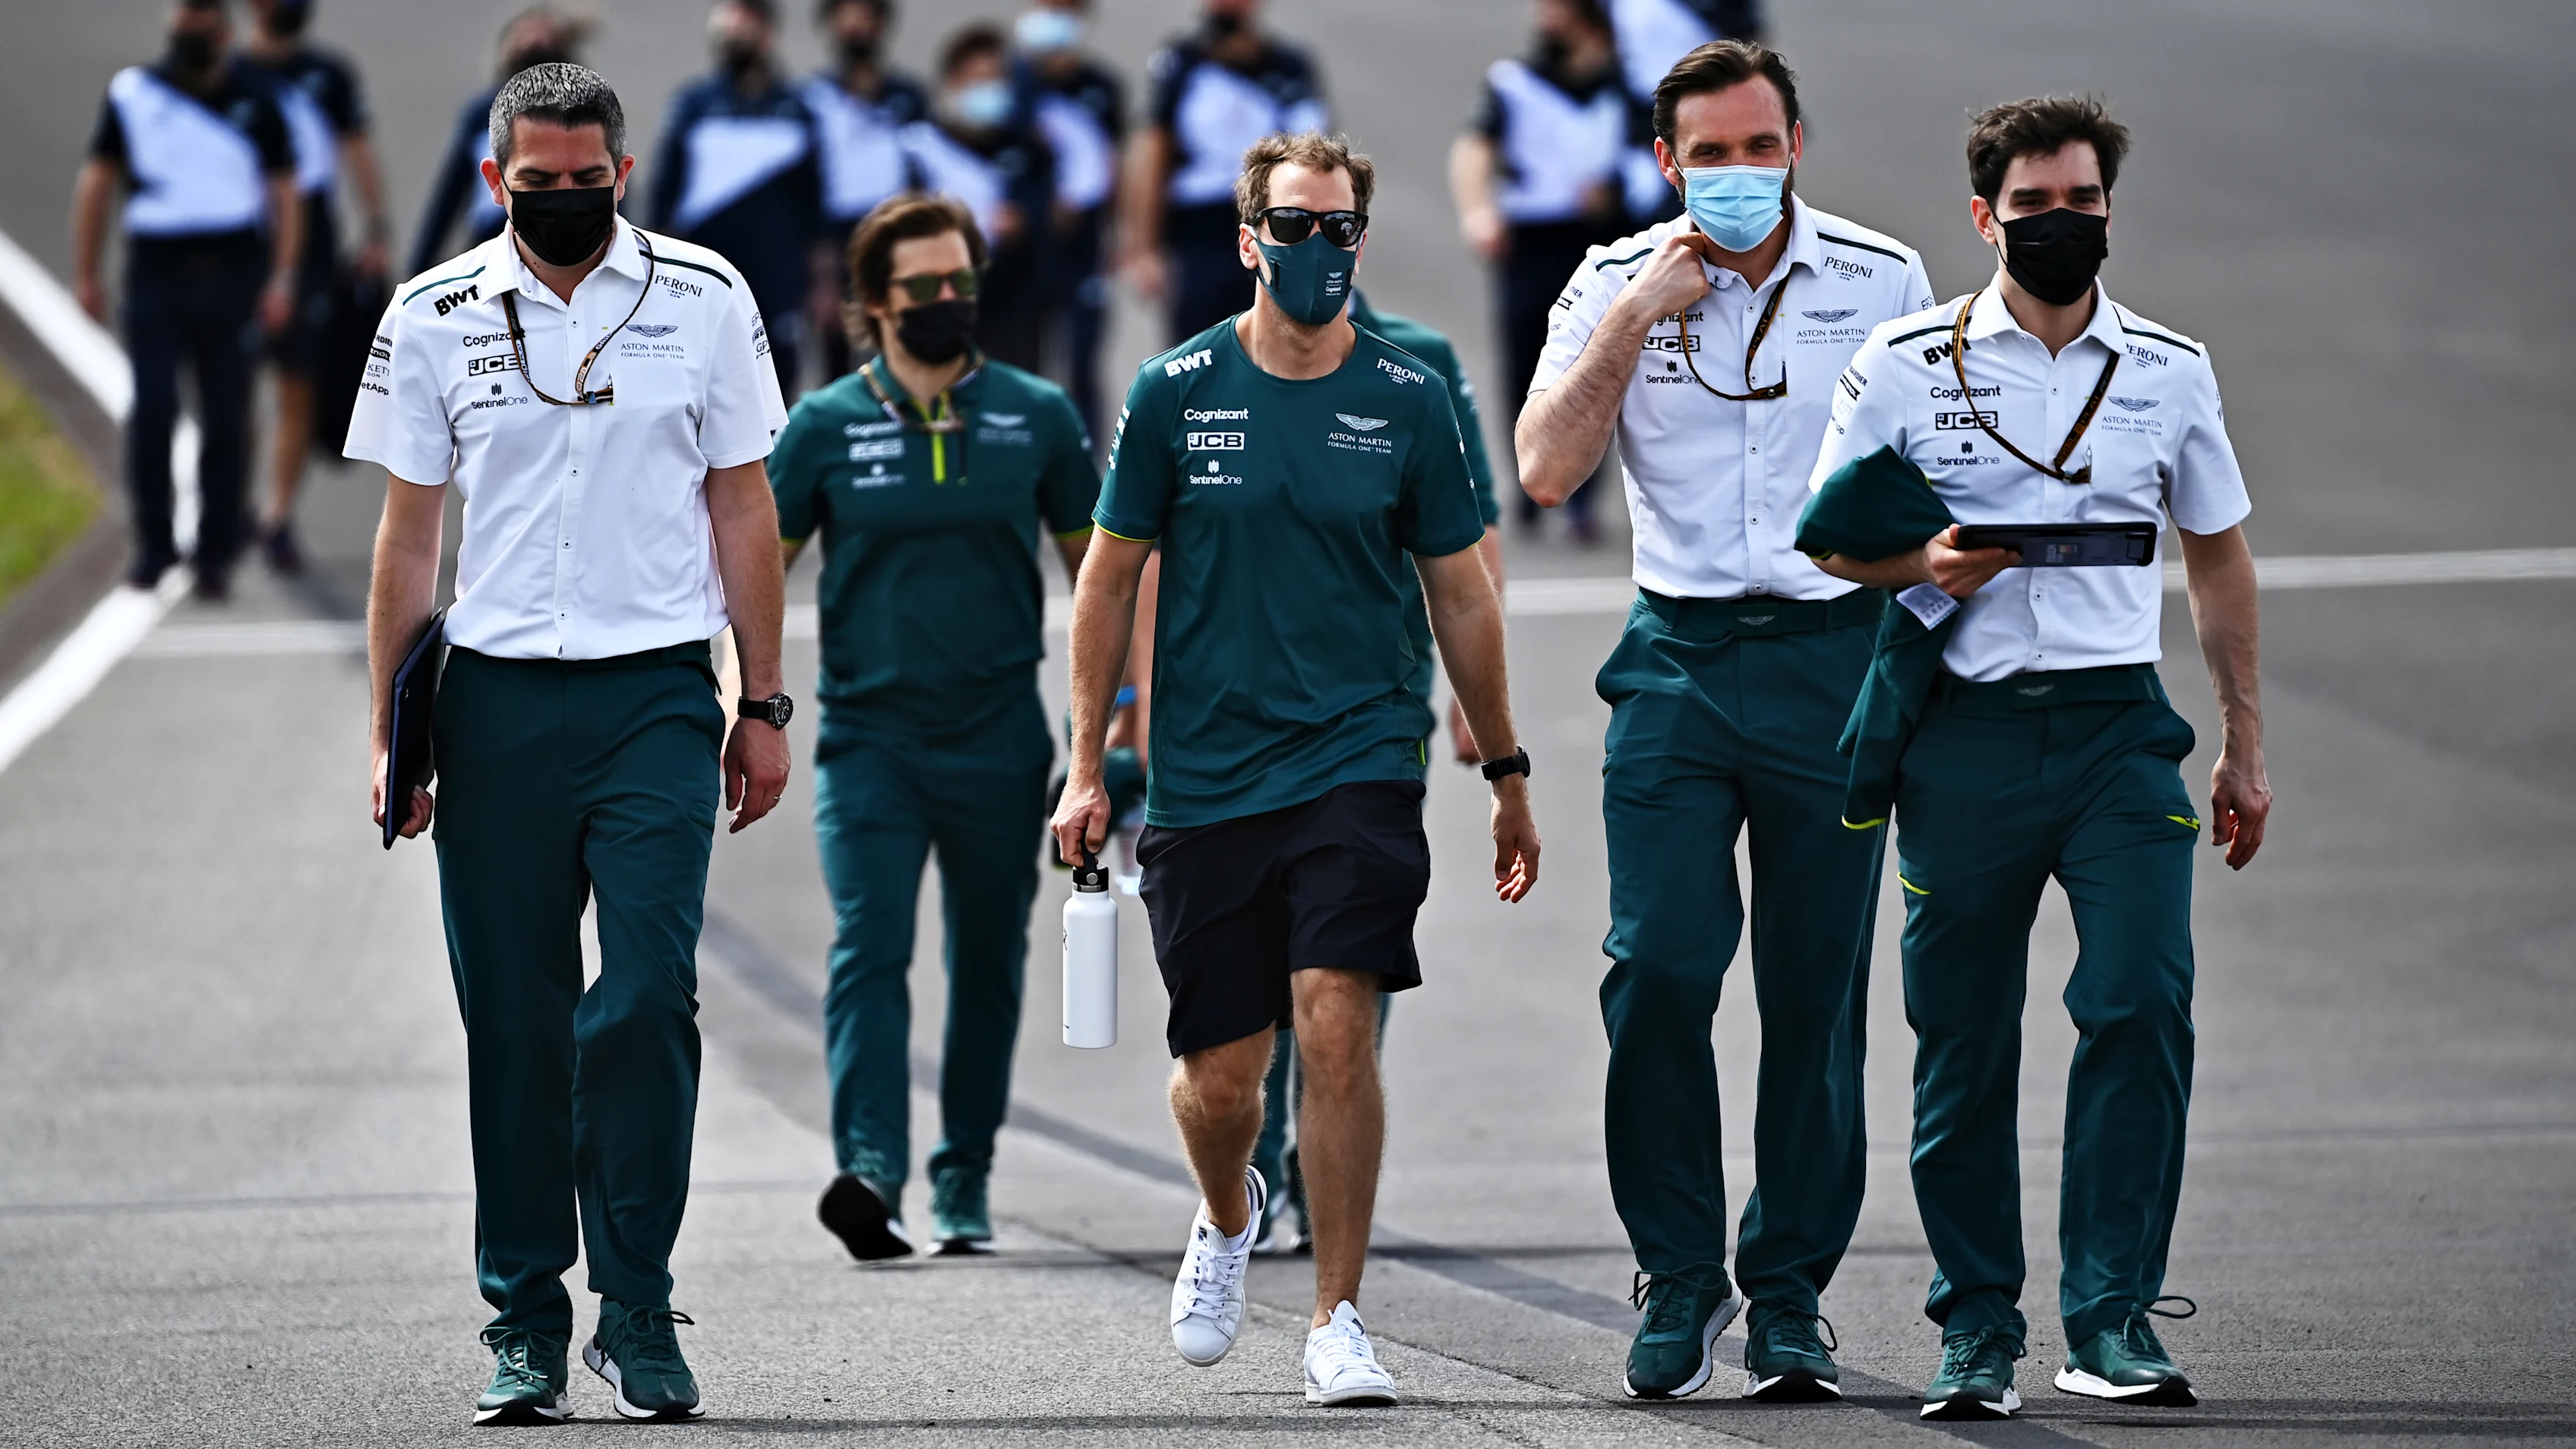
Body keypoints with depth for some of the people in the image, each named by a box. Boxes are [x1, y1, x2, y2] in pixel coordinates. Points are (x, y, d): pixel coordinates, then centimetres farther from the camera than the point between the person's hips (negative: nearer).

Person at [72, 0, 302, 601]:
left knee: (225, 418, 1)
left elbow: (284, 191, 7)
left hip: (232, 270, 0)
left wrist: (281, 278, -4)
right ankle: (152, 544, -1)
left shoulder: (253, 101, 5)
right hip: (156, 268, 0)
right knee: (151, 410, -11)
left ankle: (215, 556, 7)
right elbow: (96, 182, 11)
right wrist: (85, 273, 6)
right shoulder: (133, 93, 6)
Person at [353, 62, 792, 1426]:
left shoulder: (702, 298, 4)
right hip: (496, 700, 1)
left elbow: (742, 509, 9)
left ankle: (636, 1312, -3)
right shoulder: (435, 316, 5)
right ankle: (525, 1324, 11)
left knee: (647, 1000, -11)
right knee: (515, 1020, 3)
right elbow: (408, 532, 9)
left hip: (657, 696, -1)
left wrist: (764, 706, 6)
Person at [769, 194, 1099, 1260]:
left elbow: (1094, 565, 12)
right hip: (868, 736, -2)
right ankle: (871, 1172, -28)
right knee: (870, 947, -17)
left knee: (988, 964, 10)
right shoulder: (827, 425, 0)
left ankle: (966, 1183, 22)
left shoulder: (1037, 417, 4)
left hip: (1000, 742, 2)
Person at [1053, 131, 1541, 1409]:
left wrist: (1506, 773, 13)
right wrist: (1087, 766, 5)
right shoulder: (1176, 393, 1)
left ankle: (1337, 1318, -7)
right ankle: (1227, 1218, 39)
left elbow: (1460, 593, 11)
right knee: (1220, 1074, 4)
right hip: (1204, 778, 1)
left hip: (1359, 763, -1)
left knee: (1336, 1022, -16)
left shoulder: (1407, 401, 2)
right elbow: (1110, 580, 8)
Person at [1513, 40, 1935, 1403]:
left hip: (1835, 662, 0)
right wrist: (1639, 312, -12)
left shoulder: (1883, 280, 4)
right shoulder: (1616, 285, 4)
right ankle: (1679, 1273, 3)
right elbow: (1546, 468, -7)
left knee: (1816, 992, 1)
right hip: (1678, 662, 0)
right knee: (1657, 971, -12)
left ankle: (1788, 1298, 10)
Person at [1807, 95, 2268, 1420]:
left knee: (2141, 1003, -15)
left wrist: (2243, 744, 18)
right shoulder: (1906, 362, 2)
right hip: (1967, 729, -1)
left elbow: (2218, 555, 19)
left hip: (2119, 726, 1)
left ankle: (2111, 1319, -10)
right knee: (1963, 1045, 3)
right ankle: (1977, 1330, 14)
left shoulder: (2169, 368, 9)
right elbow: (1831, 535, 9)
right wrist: (1922, 566, -13)